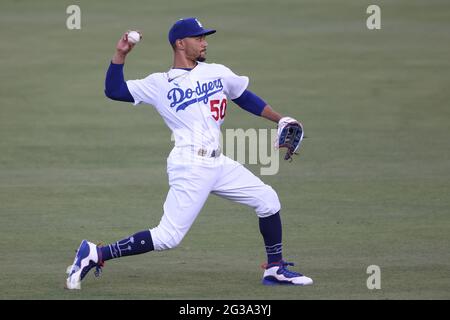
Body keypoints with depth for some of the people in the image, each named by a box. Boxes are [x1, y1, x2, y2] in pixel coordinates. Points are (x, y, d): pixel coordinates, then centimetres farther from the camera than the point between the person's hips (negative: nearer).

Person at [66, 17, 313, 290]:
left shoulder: (218, 73, 15)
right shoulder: (160, 83, 2)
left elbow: (246, 98, 28)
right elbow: (114, 91, 1)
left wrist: (280, 119, 22)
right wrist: (120, 55, -9)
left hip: (218, 164, 6)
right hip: (190, 167, -6)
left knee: (268, 200, 5)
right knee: (167, 237, -14)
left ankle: (275, 269, 18)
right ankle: (94, 255, -7)